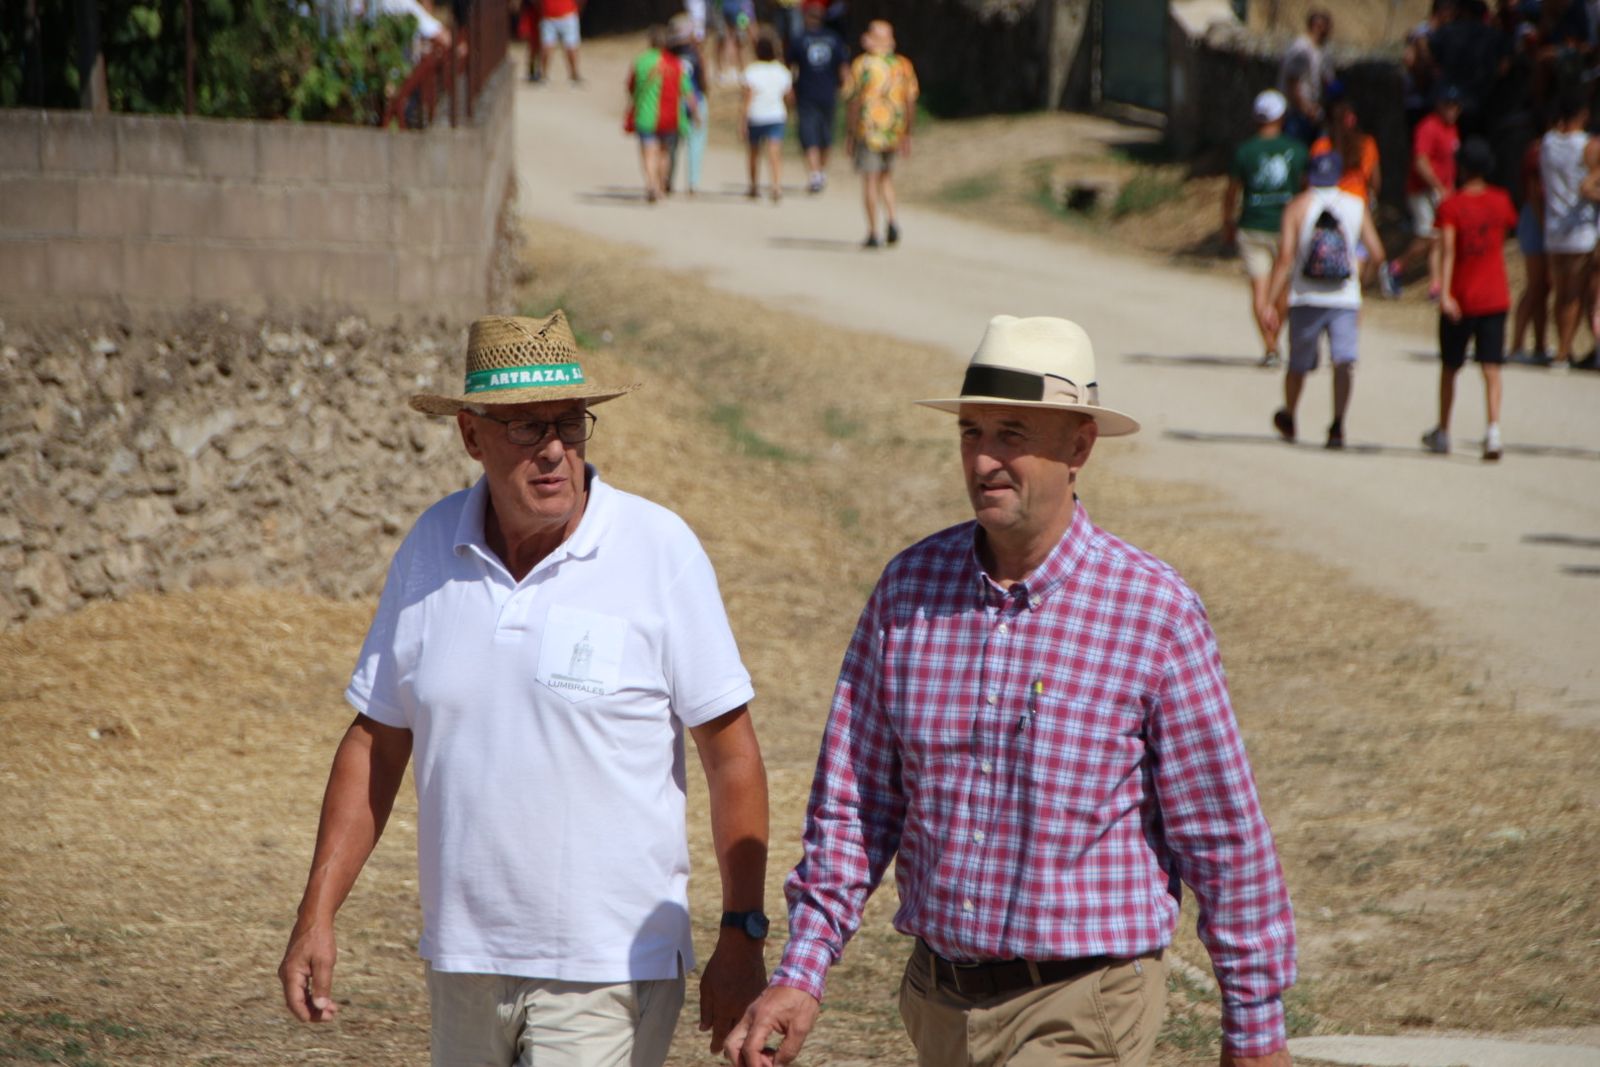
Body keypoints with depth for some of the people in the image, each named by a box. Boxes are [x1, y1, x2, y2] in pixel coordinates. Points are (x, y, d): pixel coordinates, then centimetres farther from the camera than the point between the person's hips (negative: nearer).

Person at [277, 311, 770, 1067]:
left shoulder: (659, 551, -8)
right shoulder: (431, 547, 3)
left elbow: (731, 752, -4)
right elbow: (376, 743, 10)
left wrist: (741, 936, -7)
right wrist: (316, 917, 4)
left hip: (607, 972, -5)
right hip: (463, 961, 5)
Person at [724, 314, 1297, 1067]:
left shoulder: (1155, 612, -10)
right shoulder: (909, 587, 1)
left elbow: (1223, 837, -5)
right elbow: (853, 805, 7)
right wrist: (802, 973, -2)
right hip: (939, 1000, 5)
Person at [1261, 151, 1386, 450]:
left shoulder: (1297, 206, -1)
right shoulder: (1357, 206, 4)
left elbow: (1285, 257, -9)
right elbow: (1377, 254, 4)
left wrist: (1270, 302, -9)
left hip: (1306, 299, 0)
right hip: (1345, 299, 0)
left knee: (1298, 363, 16)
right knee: (1344, 361, -9)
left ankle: (1288, 420, 37)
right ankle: (1338, 424, -26)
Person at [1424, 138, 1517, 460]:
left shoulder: (1451, 206, -9)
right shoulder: (1501, 200, 2)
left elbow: (1448, 250, -20)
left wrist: (1444, 292, -26)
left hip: (1460, 300, -2)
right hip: (1495, 298, 2)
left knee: (1449, 367, 15)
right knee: (1491, 368, -3)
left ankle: (1442, 433, 27)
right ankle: (1493, 428, -22)